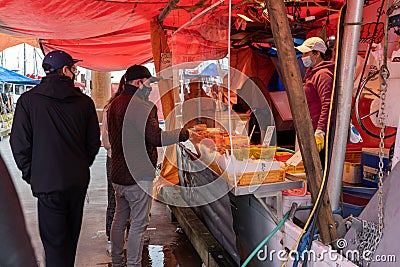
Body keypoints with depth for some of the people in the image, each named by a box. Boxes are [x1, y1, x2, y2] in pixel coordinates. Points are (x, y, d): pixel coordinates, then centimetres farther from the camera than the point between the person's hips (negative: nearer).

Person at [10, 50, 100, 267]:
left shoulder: (28, 100, -6)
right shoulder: (84, 101, 0)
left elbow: (19, 144, -5)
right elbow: (94, 142, 5)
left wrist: (30, 174, 8)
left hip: (48, 183, -3)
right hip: (79, 181, 4)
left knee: (54, 242, 2)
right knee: (70, 237, 20)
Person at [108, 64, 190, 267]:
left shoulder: (114, 104, 11)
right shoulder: (143, 106, -18)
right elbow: (156, 138, -25)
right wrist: (182, 134, -13)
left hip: (118, 173, 9)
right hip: (138, 175, -9)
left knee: (119, 219, 19)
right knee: (138, 223, 2)